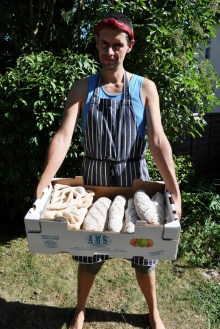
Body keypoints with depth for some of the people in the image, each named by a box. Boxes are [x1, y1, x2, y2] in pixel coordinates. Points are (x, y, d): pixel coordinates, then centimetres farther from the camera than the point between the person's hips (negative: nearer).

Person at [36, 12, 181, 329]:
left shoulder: (145, 88, -2)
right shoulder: (82, 88, 0)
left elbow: (158, 141, -11)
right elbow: (63, 136, -12)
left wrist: (174, 190, -22)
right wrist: (42, 185, -24)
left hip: (134, 179, 0)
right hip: (93, 179, 1)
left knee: (143, 254, 13)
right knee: (89, 254, 13)